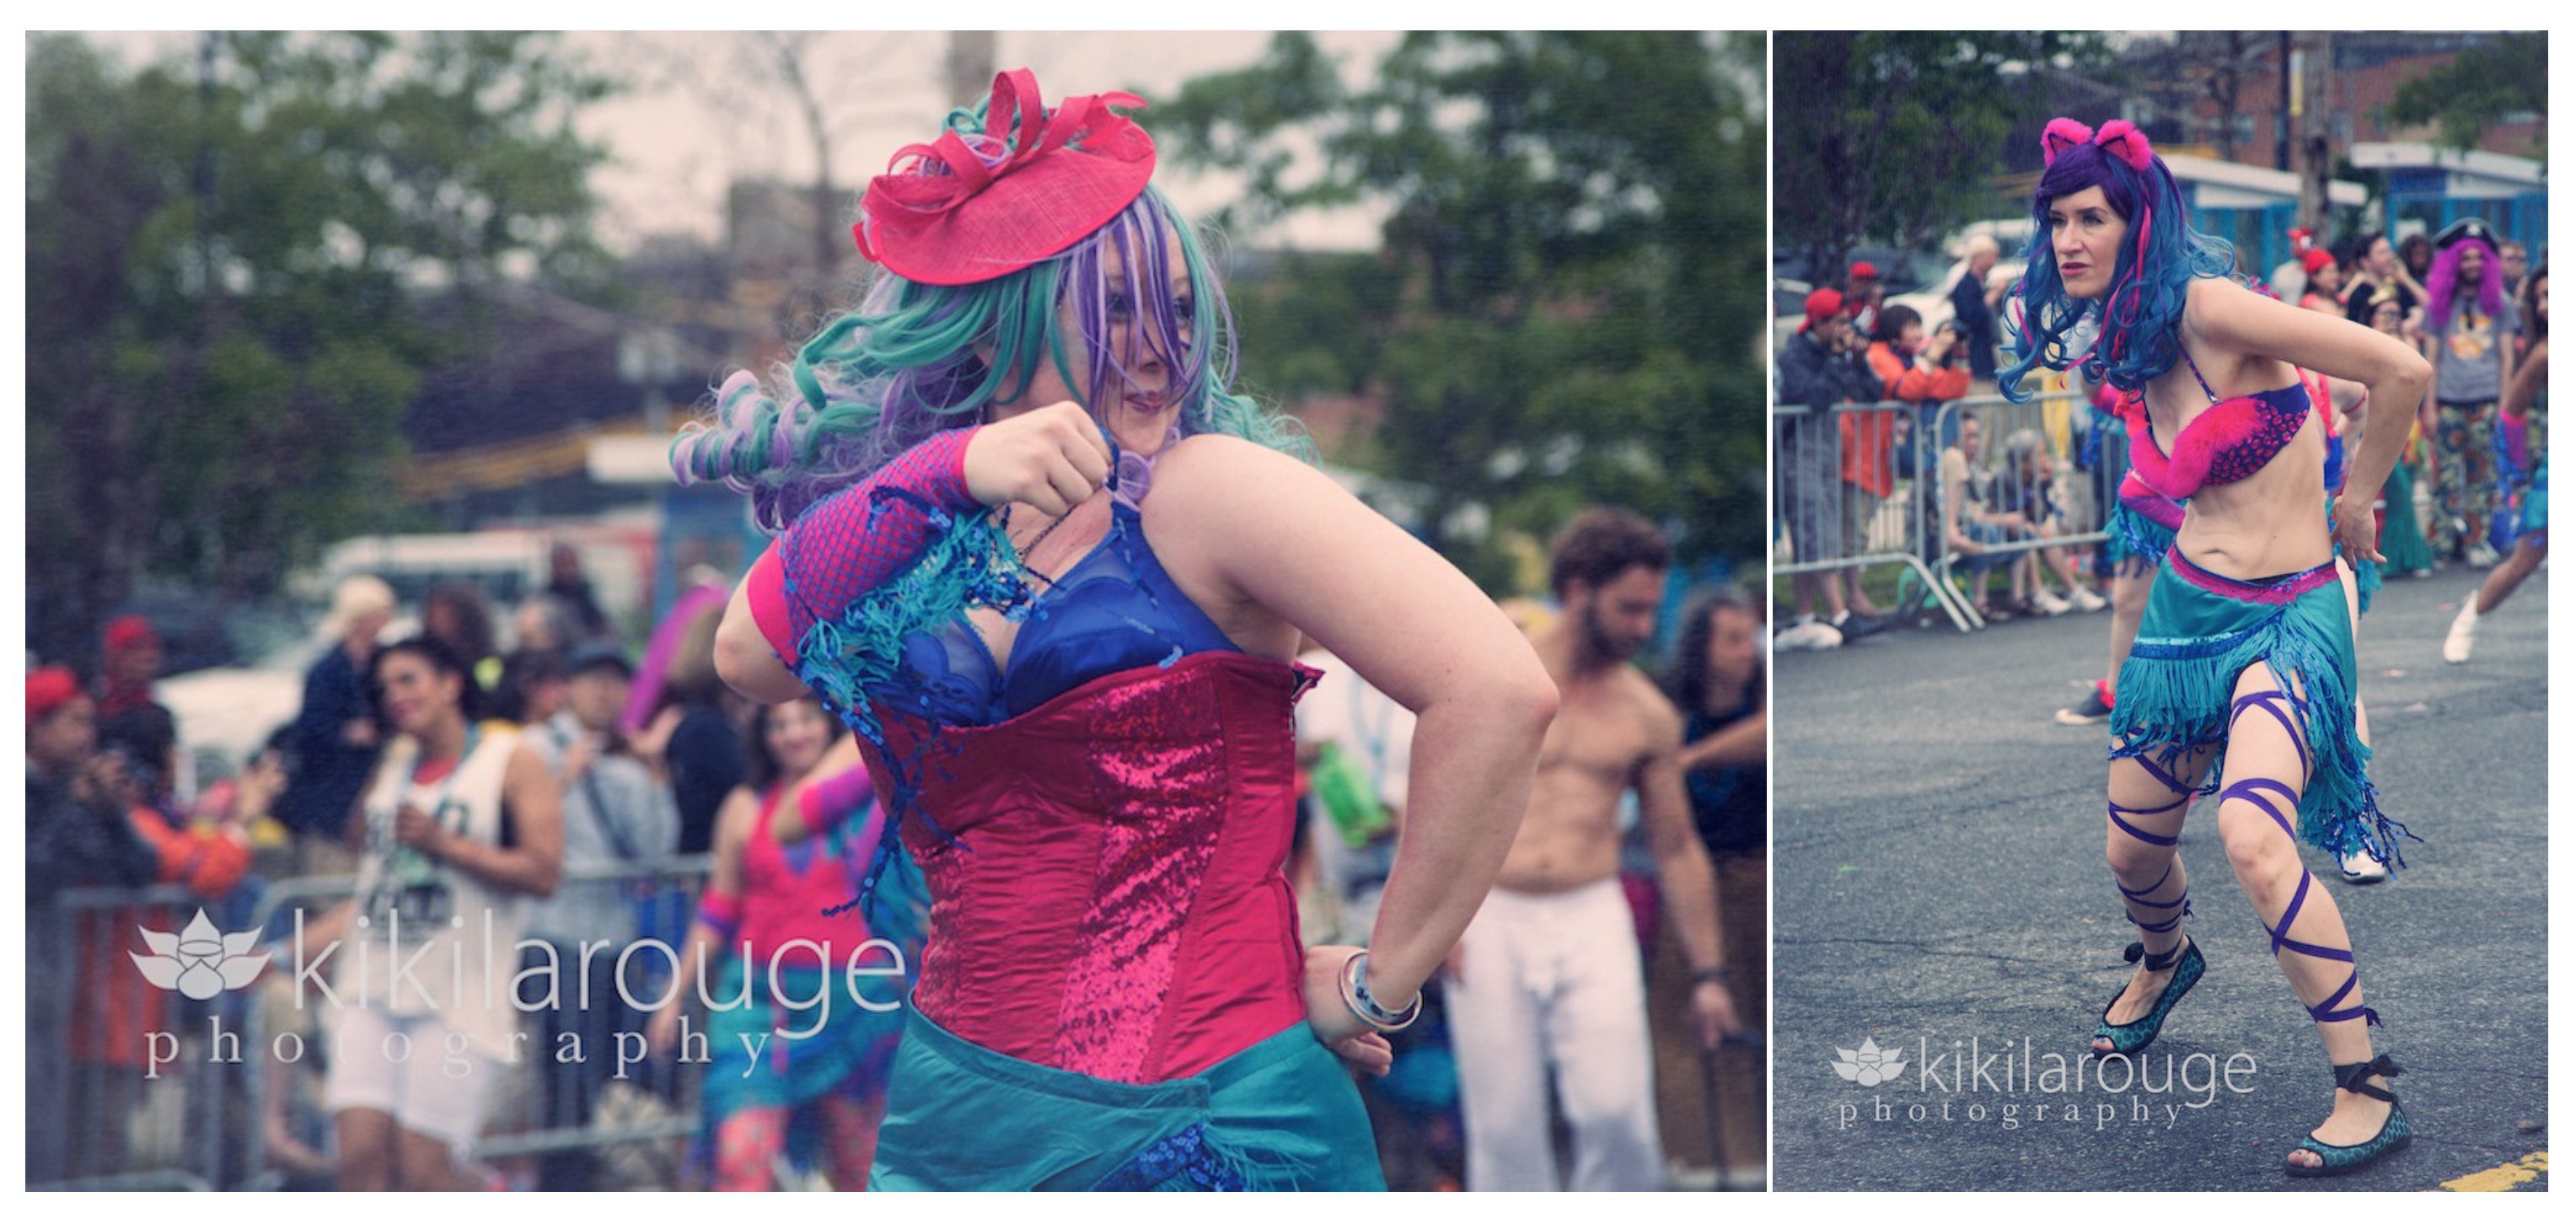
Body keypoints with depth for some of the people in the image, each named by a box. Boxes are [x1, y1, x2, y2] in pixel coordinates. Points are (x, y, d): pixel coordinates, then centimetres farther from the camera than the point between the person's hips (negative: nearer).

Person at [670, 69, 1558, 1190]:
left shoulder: (1206, 490, -10)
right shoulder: (915, 534, 8)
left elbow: (1499, 691, -20)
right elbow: (749, 654, -10)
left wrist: (1377, 985, -12)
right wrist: (948, 471, -17)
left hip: (1209, 1128, -5)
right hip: (952, 1112, 5)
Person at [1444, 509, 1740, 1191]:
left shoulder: (1649, 717, 7)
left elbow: (1678, 849, 14)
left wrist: (1708, 973, 13)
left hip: (1594, 921, 1)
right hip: (1489, 924, -1)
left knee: (1616, 1111, -13)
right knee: (1505, 1128, -2)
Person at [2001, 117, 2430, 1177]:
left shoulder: (2210, 308, -19)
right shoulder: (2124, 353, 6)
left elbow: (2402, 372, -23)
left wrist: (2353, 501, -9)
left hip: (2287, 622, -8)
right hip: (2185, 609, 8)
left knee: (2253, 836, -31)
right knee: (2131, 853, 18)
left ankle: (2369, 1091, -21)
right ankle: (2164, 961, 55)